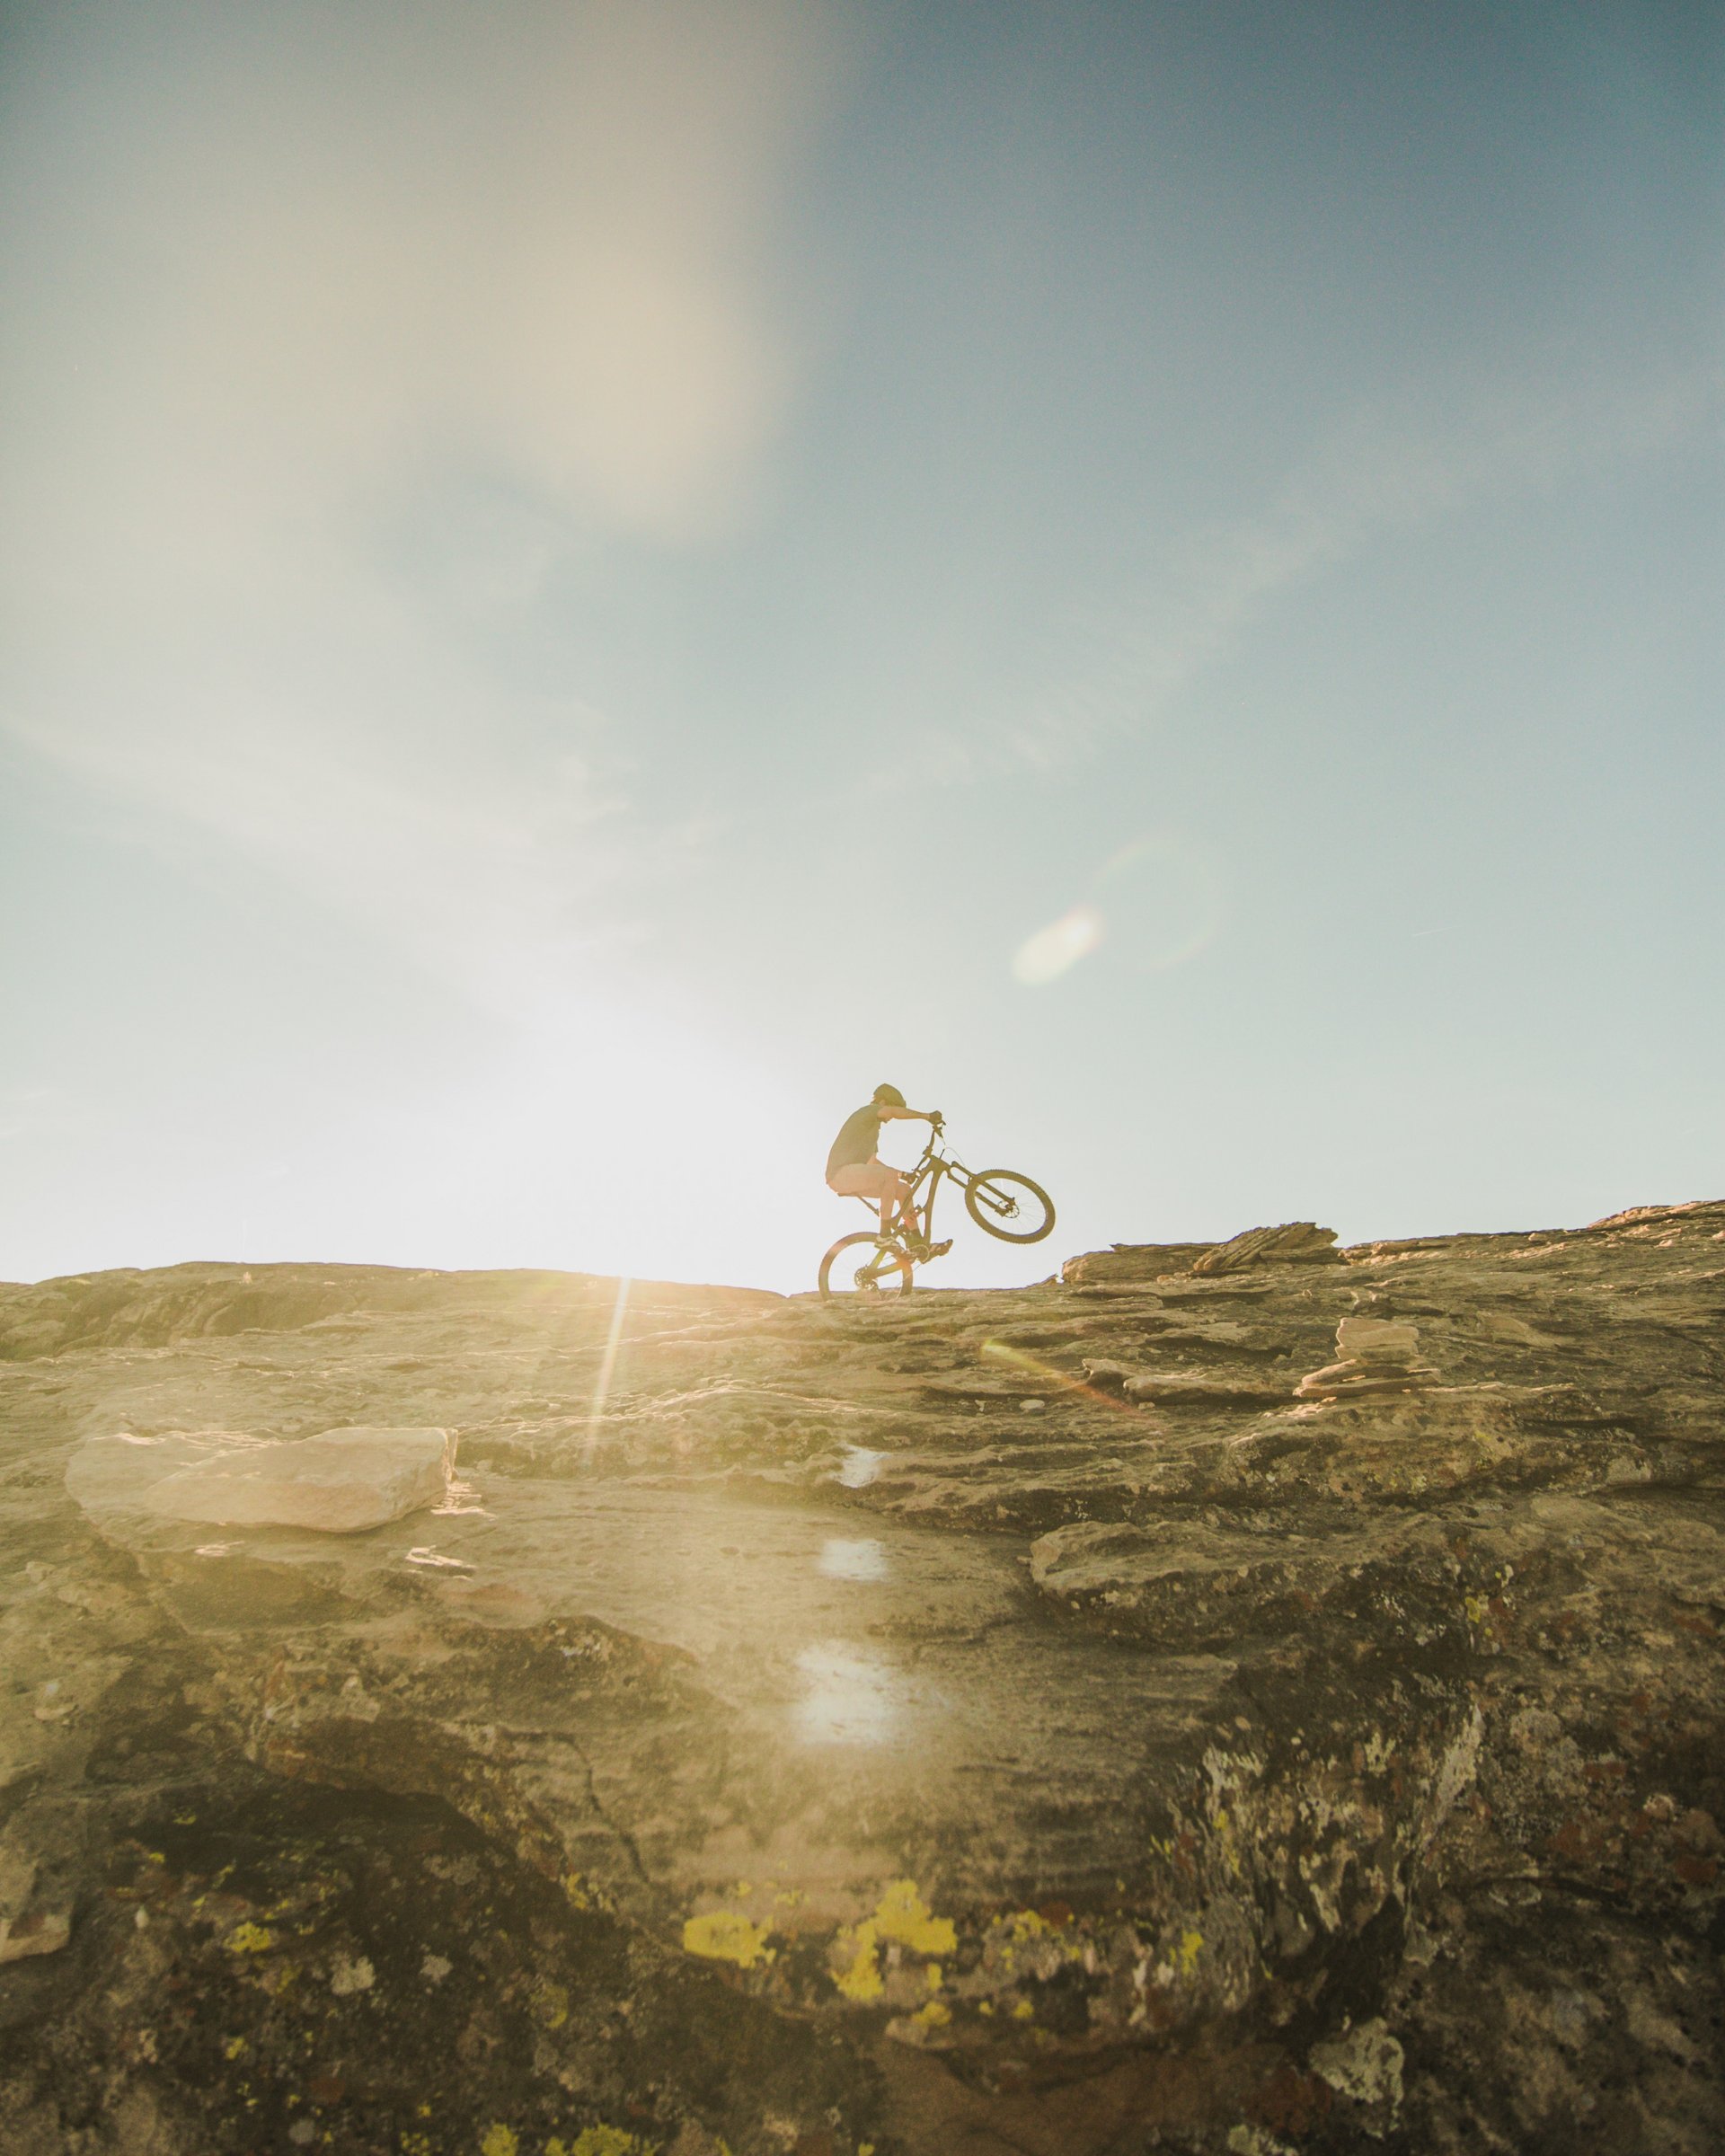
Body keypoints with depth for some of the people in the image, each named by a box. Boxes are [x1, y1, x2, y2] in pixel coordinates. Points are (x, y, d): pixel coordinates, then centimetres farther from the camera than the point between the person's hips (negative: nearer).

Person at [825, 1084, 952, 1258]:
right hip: (842, 1171, -10)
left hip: (851, 1177, 10)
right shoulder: (868, 1112, -1)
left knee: (904, 1189, 6)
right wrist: (927, 1116, -24)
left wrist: (902, 1174, 27)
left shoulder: (871, 1126, 28)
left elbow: (871, 1161, 33)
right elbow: (894, 1111, -23)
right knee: (890, 1175, -30)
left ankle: (917, 1243, 1)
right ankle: (885, 1234, -26)